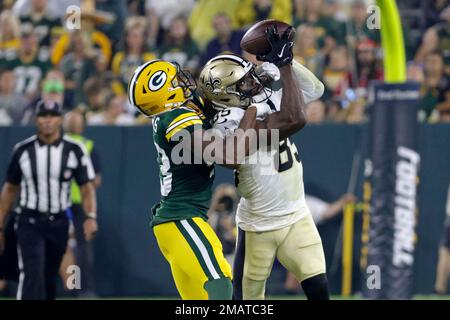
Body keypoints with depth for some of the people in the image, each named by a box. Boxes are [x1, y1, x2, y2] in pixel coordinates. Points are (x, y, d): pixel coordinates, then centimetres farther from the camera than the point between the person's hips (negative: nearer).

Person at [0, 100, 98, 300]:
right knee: (31, 276, -17)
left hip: (59, 223, 2)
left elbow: (87, 187, -2)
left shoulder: (74, 150, -1)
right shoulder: (23, 150, 0)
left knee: (49, 280, 12)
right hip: (29, 223, -2)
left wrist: (91, 216, -19)